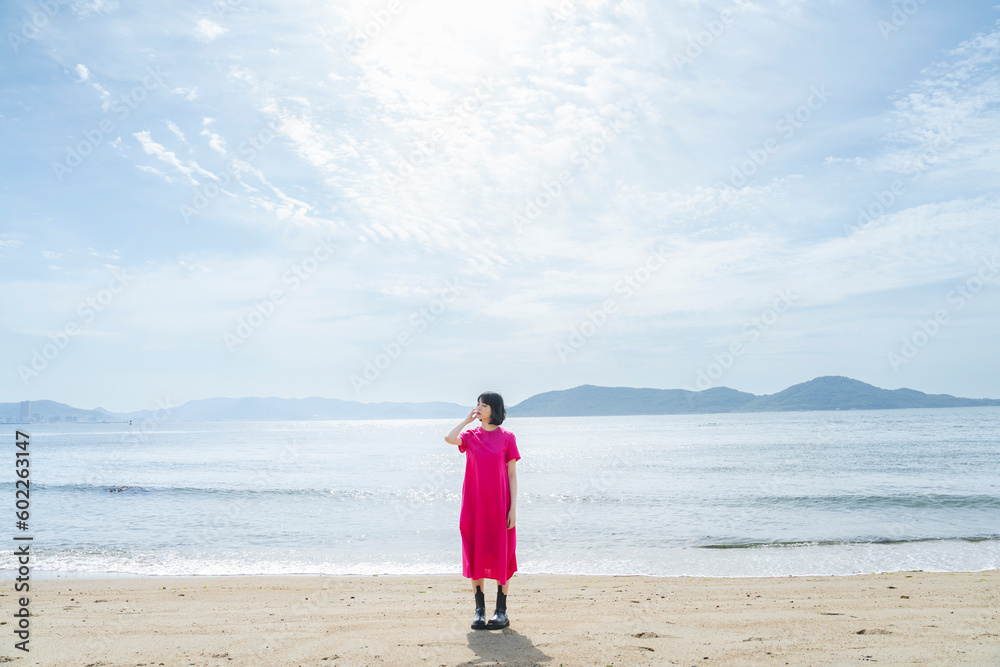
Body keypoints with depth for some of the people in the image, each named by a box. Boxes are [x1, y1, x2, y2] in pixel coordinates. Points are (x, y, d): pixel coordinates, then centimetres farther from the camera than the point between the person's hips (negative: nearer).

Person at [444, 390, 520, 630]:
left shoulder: (506, 437, 1)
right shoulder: (470, 435, 6)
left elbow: (512, 474, 0)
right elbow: (449, 438, -17)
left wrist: (513, 508, -6)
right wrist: (467, 420, -4)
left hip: (498, 506, -2)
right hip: (474, 505, 2)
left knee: (500, 555, 3)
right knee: (475, 555, 5)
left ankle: (501, 612, 12)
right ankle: (479, 610, 14)